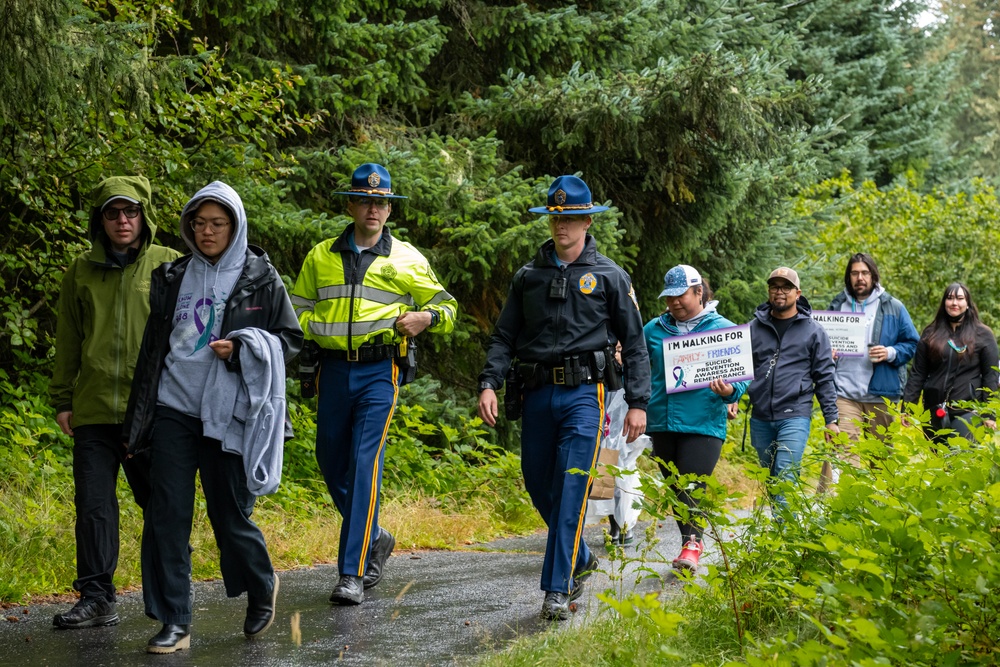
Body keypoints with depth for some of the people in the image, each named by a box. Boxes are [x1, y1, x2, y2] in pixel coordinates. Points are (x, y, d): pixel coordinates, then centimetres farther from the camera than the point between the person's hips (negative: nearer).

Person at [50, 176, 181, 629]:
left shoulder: (170, 266, 3)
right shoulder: (82, 271, 10)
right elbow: (68, 341, 15)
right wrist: (62, 400, 12)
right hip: (94, 410, 2)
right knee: (94, 504, 1)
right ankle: (97, 597, 8)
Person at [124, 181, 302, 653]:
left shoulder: (260, 279, 1)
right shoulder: (171, 278, 10)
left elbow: (290, 340, 4)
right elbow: (153, 345, 18)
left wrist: (242, 349, -14)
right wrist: (139, 416, 17)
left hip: (228, 414, -3)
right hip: (173, 409, 3)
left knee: (230, 515, 3)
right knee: (167, 514, -4)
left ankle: (262, 589, 32)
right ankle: (174, 623, 3)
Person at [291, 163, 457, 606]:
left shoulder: (406, 259, 5)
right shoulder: (321, 257, 11)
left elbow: (447, 308, 11)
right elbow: (297, 307, 19)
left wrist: (426, 317, -12)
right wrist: (313, 327, -3)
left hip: (380, 371, -4)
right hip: (334, 370, 4)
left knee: (365, 464, -13)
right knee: (332, 462, 9)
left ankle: (353, 574, -12)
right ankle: (374, 538, 33)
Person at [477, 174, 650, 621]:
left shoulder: (610, 277, 5)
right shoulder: (528, 277, 13)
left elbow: (634, 344, 5)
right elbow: (504, 337, 12)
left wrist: (638, 403, -2)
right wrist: (489, 383, -4)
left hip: (584, 394, -4)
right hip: (538, 395, 4)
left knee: (571, 490, -12)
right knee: (539, 486, 10)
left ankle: (557, 590, -10)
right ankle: (581, 561, 33)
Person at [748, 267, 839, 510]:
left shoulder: (813, 331, 3)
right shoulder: (754, 328, 10)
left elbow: (825, 377, 4)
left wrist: (831, 419, 0)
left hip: (794, 417, -4)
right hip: (760, 418, 4)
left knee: (786, 480, -14)